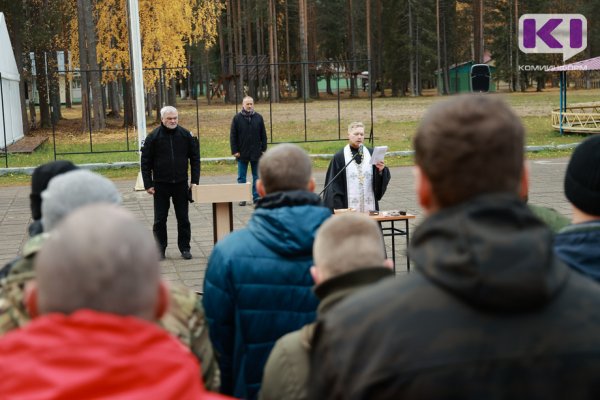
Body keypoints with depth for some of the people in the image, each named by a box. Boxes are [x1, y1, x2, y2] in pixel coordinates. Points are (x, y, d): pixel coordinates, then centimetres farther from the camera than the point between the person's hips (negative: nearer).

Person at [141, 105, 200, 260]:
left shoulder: (186, 135, 0)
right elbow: (145, 162, -1)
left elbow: (195, 158, 5)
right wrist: (148, 184, -6)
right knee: (160, 220, 5)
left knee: (183, 218, 7)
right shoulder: (153, 137, -4)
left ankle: (184, 248, 18)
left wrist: (195, 181, -1)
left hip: (181, 184, 1)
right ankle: (160, 249, 15)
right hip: (160, 185, -1)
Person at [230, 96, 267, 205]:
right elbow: (233, 136, -1)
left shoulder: (258, 117, 3)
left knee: (257, 177, 7)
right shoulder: (237, 118, -1)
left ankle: (256, 197, 14)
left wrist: (264, 149, 2)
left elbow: (263, 135, 7)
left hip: (256, 153, 1)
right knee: (241, 178, 4)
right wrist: (234, 151, -6)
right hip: (242, 153, -1)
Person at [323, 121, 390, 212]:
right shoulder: (339, 157, 1)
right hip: (347, 208, -3)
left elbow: (385, 178, 8)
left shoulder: (371, 154, 9)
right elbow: (334, 185, -2)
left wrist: (381, 170, -14)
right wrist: (337, 207, -9)